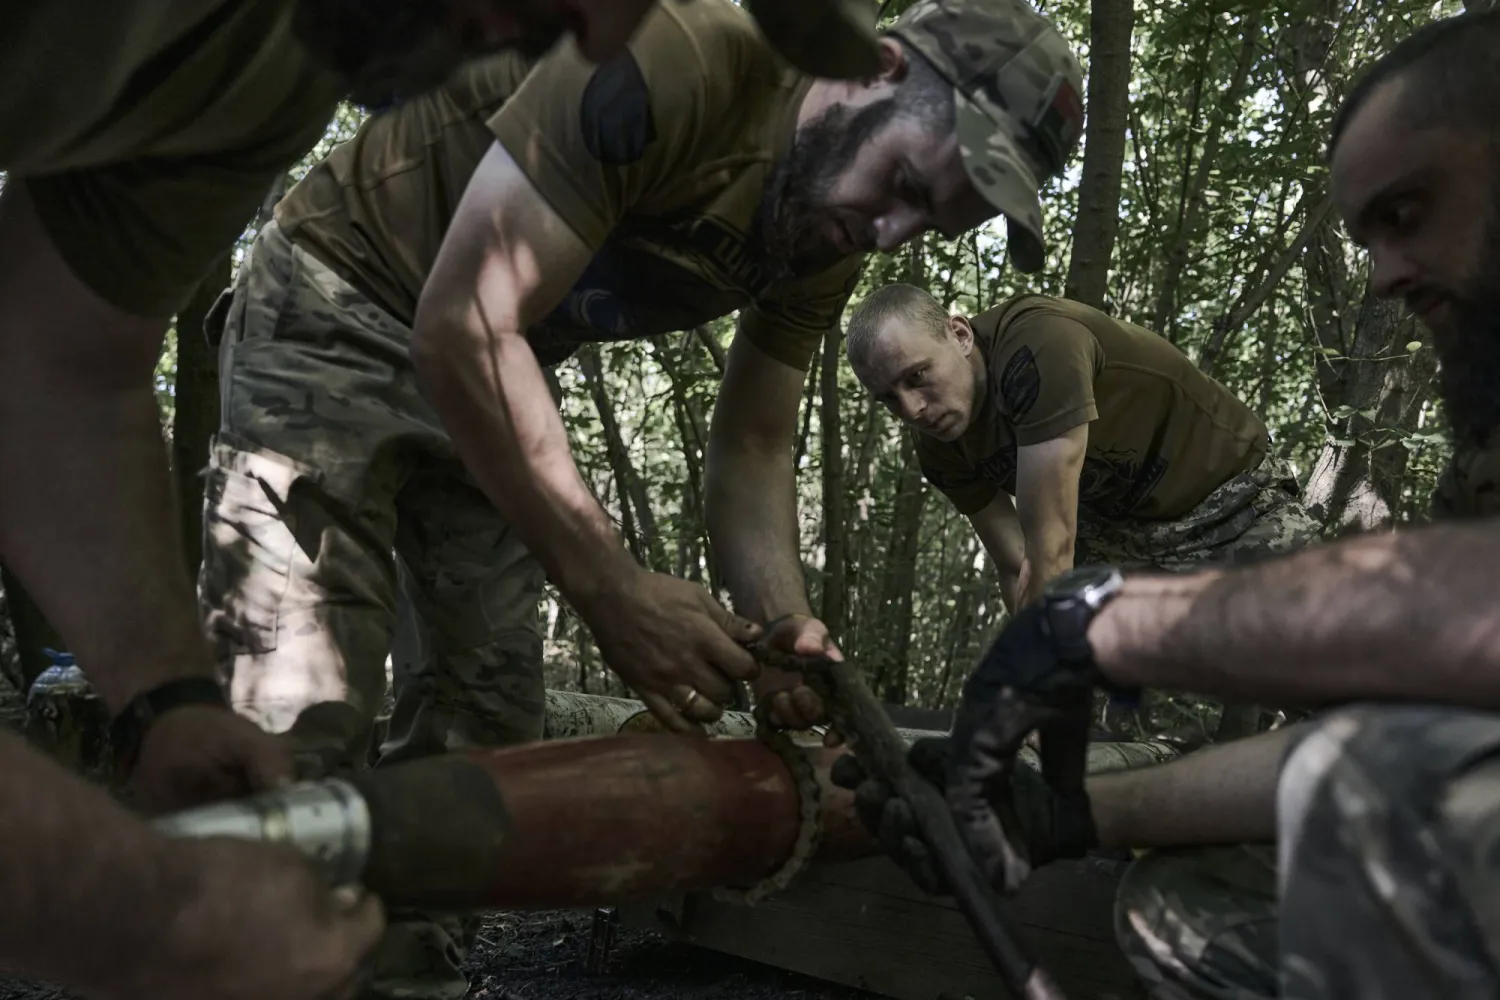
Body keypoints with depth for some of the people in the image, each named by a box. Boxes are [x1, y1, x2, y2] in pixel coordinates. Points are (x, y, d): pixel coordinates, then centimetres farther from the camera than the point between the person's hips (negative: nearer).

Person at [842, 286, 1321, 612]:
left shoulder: (1039, 344, -36)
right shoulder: (940, 449, -13)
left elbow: (1050, 550, -37)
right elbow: (1018, 569, -9)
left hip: (1230, 496, -6)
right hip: (1116, 526, 6)